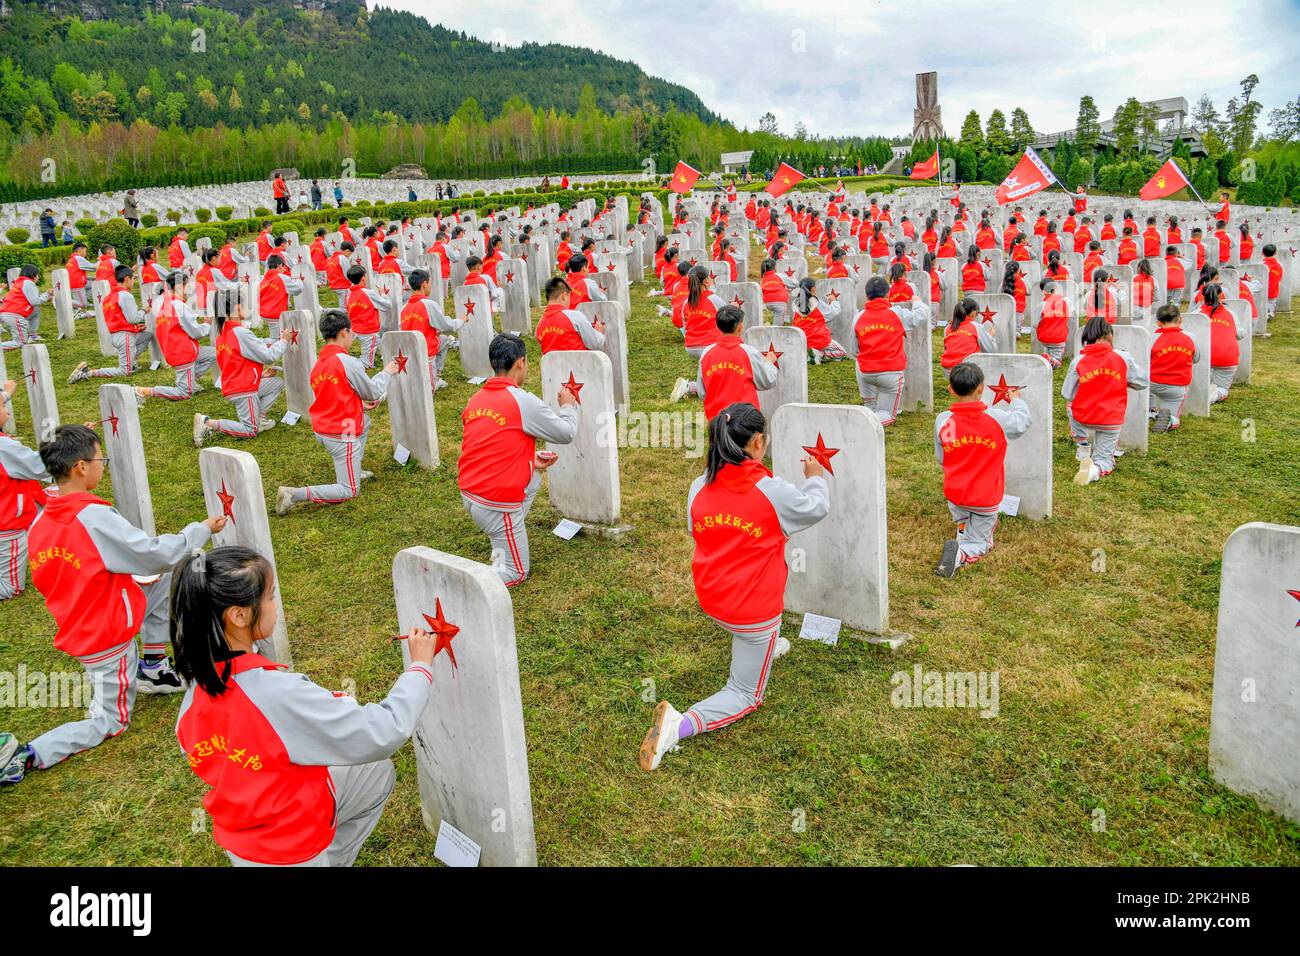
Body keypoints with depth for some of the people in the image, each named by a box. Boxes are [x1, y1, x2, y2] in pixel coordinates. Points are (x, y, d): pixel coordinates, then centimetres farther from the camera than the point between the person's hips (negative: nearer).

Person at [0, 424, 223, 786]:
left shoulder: (39, 523, -1)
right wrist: (203, 528, -7)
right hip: (108, 639, -7)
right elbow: (159, 553, -22)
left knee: (166, 577, 15)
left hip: (77, 629, 8)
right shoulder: (94, 517, -26)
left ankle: (151, 668, 20)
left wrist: (127, 576, 14)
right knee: (109, 722, 10)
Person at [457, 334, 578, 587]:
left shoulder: (475, 400, 6)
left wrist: (530, 460, 18)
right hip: (497, 504, -7)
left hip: (467, 494, 7)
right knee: (516, 573, 10)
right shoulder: (525, 402, -14)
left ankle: (501, 549, 27)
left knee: (533, 475, 29)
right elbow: (567, 434, -1)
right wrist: (568, 406, 17)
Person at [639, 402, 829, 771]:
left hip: (709, 598, 6)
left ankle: (768, 646, 45)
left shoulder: (699, 487, -7)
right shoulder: (772, 491, -20)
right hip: (753, 610, -6)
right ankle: (680, 725, -15)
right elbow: (817, 508, -1)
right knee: (746, 695, 10)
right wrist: (816, 477, 20)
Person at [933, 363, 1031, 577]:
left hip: (954, 494, 3)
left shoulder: (942, 421, -13)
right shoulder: (998, 419, -16)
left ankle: (963, 527, 14)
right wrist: (1016, 400, 25)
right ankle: (960, 554, -18)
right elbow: (1024, 421, 6)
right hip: (986, 499, -3)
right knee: (979, 543, 7)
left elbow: (940, 459, 0)